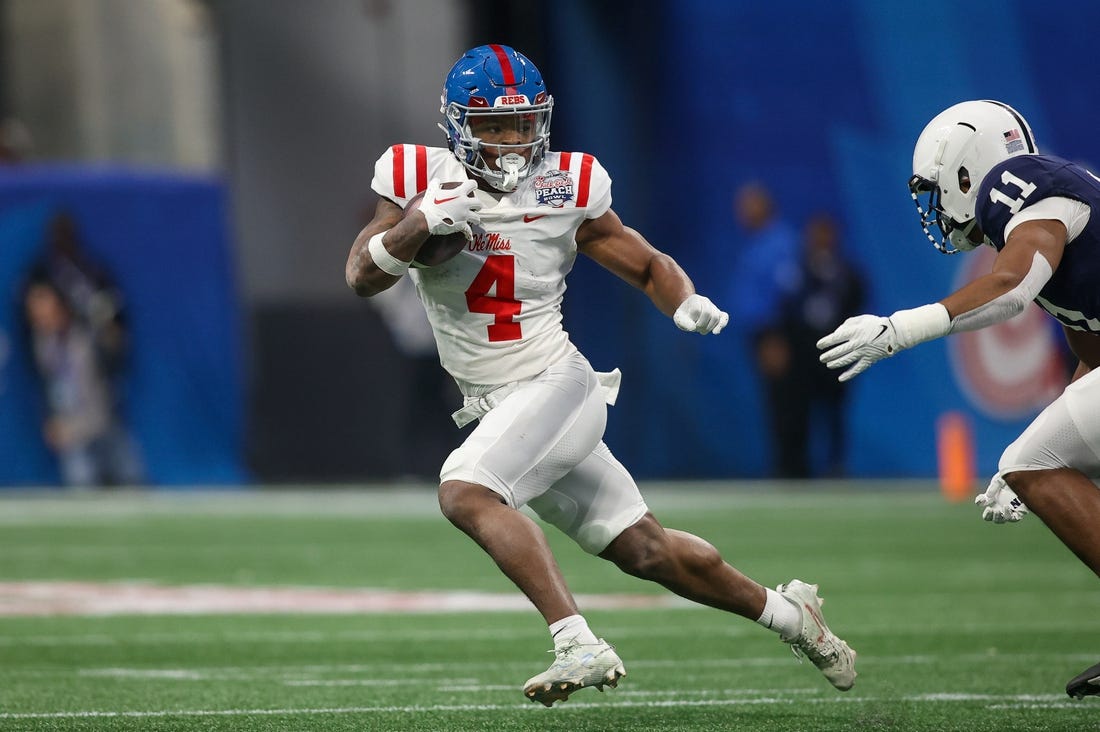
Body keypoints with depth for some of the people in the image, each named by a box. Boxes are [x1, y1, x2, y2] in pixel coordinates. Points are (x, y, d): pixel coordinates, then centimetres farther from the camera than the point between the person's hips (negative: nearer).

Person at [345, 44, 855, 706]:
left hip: (556, 384, -4)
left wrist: (687, 303, -14)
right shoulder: (424, 181, -1)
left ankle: (580, 646, -35)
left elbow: (649, 267, 8)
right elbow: (363, 278, -10)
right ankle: (787, 613, 29)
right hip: (496, 405, 4)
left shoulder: (566, 193, -4)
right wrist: (421, 225, -28)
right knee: (646, 551, 10)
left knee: (465, 493, -30)